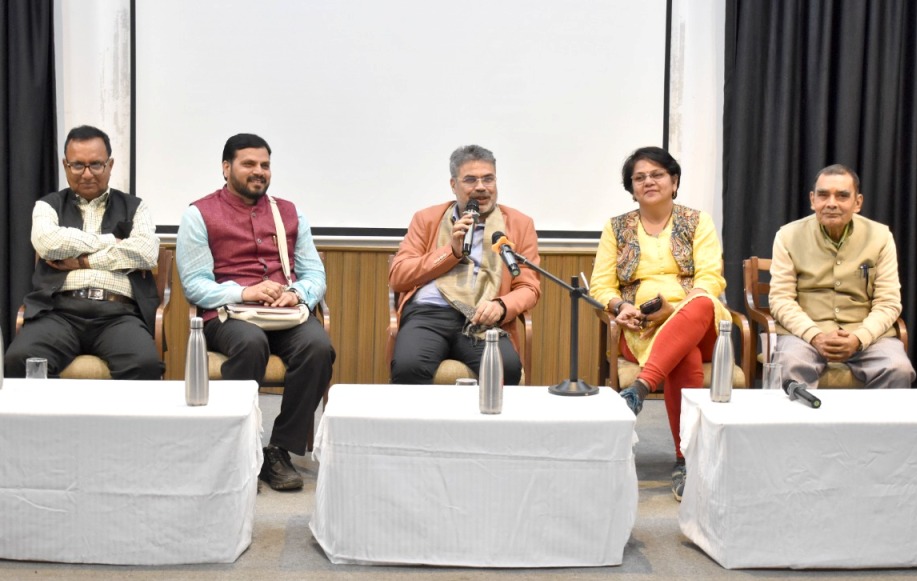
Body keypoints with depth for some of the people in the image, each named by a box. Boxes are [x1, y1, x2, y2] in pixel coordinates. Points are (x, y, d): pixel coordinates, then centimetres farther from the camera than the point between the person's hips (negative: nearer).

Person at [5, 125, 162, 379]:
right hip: (60, 310, 1)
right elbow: (47, 242, -3)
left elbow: (147, 252, -1)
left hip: (118, 313, -1)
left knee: (146, 364, -34)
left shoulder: (134, 207, 19)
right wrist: (110, 241, 3)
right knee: (19, 360, -31)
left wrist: (82, 261, 0)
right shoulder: (49, 206, 21)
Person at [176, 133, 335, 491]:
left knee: (318, 346, -30)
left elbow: (315, 273, 15)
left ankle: (279, 451, -20)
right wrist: (244, 292, -17)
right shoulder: (200, 214, 8)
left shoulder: (290, 213, 20)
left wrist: (297, 293, -9)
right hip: (227, 314, -3)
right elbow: (194, 285, -1)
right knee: (251, 342, -38)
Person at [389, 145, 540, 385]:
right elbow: (397, 278, 9)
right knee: (407, 367, -34)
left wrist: (501, 306, -11)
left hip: (482, 321, 0)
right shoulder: (426, 219, 18)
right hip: (428, 313, 0)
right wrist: (451, 251, -1)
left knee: (507, 368, -33)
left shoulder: (519, 224, 17)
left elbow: (528, 288, 11)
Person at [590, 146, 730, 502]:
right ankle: (686, 460, -36)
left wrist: (673, 308, -18)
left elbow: (710, 280, 0)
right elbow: (601, 286, 10)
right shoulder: (616, 228, 16)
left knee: (700, 307, -40)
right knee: (686, 358, -37)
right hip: (641, 329, 0)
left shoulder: (698, 222, 12)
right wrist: (621, 306, -13)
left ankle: (639, 389, -54)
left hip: (699, 323, 0)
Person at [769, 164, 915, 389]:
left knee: (898, 370, -27)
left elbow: (888, 302, 1)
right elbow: (780, 298, -2)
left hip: (867, 334, 1)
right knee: (791, 366, -34)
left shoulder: (880, 236, 5)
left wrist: (858, 339, -18)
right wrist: (815, 336, -19)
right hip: (806, 333, -1)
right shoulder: (789, 236, 3)